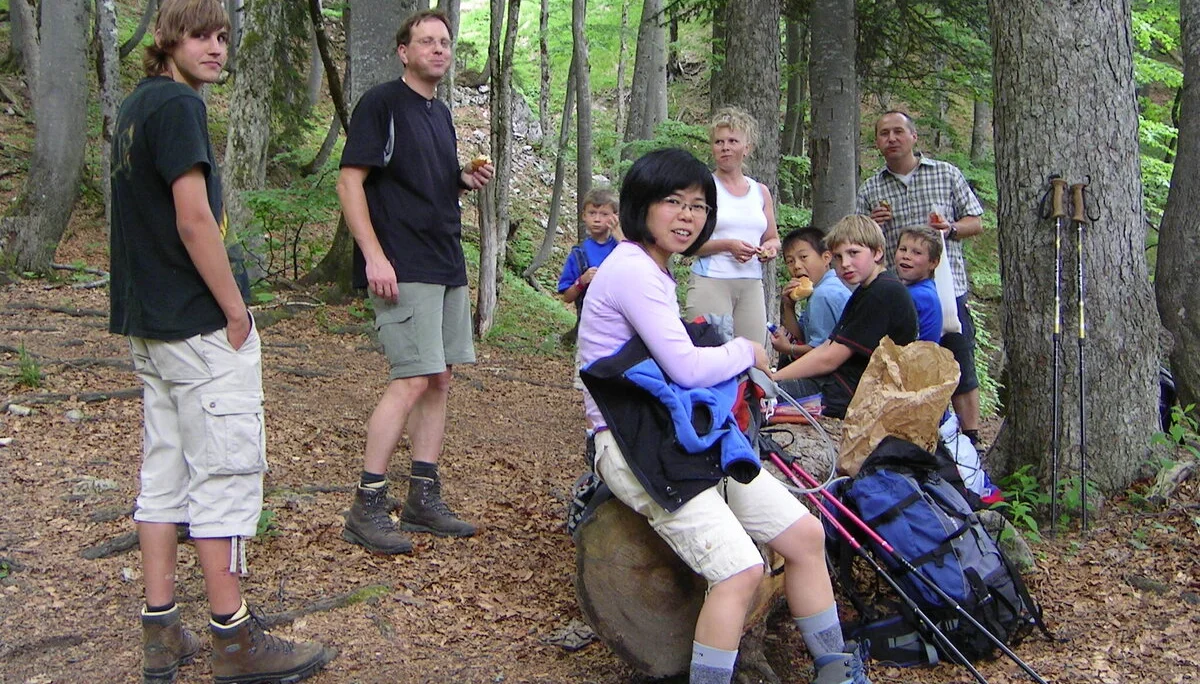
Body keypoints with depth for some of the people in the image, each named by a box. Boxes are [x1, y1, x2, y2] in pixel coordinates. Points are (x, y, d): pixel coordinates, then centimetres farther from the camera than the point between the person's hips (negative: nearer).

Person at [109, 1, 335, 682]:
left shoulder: (134, 106, 16)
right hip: (201, 324, -10)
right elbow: (194, 220, -20)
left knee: (164, 472, 12)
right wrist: (235, 311, -13)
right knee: (226, 473, -3)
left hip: (148, 322, 10)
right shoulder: (179, 105, -13)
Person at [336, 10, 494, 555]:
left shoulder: (440, 114, 19)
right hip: (403, 268, -9)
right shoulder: (382, 102, -6)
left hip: (447, 265, 9)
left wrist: (467, 179, 5)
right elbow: (350, 182, -12)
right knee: (412, 381, -13)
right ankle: (366, 508, -4)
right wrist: (375, 256, -20)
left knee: (439, 381, 8)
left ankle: (424, 499, 17)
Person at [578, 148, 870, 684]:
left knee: (805, 534, 5)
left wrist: (728, 356, 5)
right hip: (635, 447, -10)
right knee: (741, 570, -24)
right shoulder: (631, 269, -13)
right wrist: (746, 352, 1)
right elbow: (686, 368, -16)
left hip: (686, 434, 10)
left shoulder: (655, 269, 19)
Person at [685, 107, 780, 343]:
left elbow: (773, 238, 24)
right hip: (711, 282, -4)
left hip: (752, 285, 5)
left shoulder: (760, 192, 15)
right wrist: (727, 245, -16)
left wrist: (770, 248, 1)